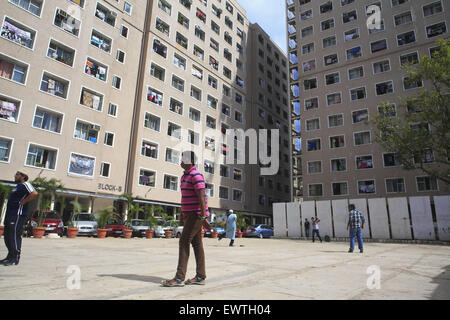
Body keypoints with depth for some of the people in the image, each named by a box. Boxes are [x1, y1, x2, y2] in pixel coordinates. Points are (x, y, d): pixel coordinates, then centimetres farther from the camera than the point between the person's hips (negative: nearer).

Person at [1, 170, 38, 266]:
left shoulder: (25, 184, -7)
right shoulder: (17, 186, 23)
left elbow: (34, 193, -25)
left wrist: (23, 202, -18)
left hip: (18, 215, -10)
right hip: (10, 214, 10)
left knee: (14, 235, -10)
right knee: (7, 236, 13)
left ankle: (15, 258, -6)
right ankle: (10, 256, 22)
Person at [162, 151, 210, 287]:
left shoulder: (196, 175, -13)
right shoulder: (185, 176, 18)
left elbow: (201, 196, -20)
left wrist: (203, 216, -24)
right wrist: (182, 215, 22)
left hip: (196, 215, -10)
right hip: (189, 214, 10)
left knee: (184, 242, -10)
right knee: (196, 244, 9)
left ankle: (179, 278, -6)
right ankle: (200, 277, 15)